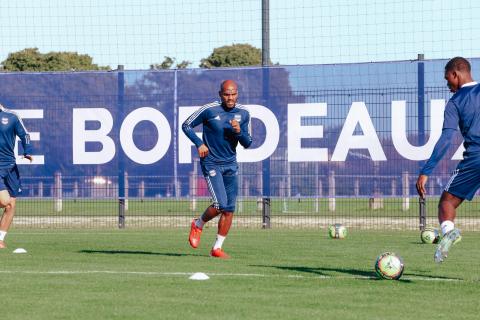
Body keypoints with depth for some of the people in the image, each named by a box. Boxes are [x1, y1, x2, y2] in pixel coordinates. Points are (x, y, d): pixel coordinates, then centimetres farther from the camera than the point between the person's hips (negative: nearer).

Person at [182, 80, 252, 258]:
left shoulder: (243, 113, 2)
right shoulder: (209, 110, -11)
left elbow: (247, 144, 5)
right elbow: (186, 125, -1)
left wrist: (239, 132, -16)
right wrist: (199, 143, -13)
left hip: (230, 165, 5)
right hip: (211, 163, -5)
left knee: (229, 210, 1)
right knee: (221, 205, -18)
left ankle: (217, 248, 13)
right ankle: (198, 225, 11)